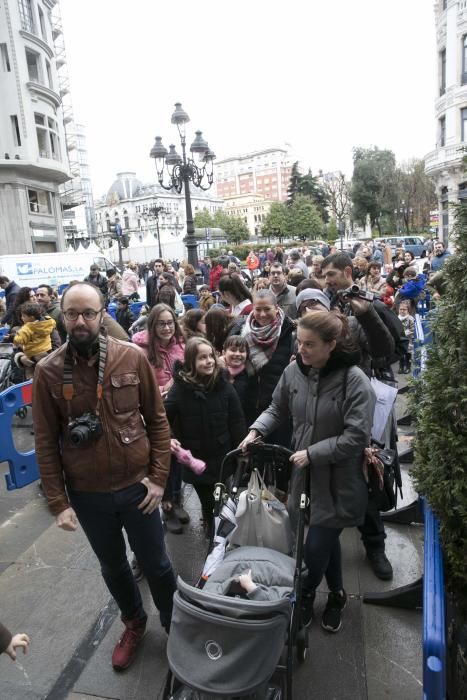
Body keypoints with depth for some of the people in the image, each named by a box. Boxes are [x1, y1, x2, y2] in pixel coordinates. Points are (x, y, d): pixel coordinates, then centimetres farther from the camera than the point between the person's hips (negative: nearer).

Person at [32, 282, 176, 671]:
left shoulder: (133, 358, -12)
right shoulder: (48, 371, -10)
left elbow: (157, 420, -5)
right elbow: (46, 442, -4)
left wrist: (158, 478, -7)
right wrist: (58, 502, -4)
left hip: (137, 485, -1)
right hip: (87, 494, 2)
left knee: (155, 563, 17)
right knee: (113, 567, 23)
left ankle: (173, 623, 46)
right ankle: (134, 623, 52)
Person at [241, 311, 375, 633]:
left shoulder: (354, 380, -21)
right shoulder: (294, 371, -7)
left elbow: (356, 437, -21)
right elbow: (277, 408, 9)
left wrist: (312, 453, -21)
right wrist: (256, 430, -8)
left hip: (338, 480, -4)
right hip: (303, 472, 4)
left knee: (316, 546, 3)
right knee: (326, 539, 21)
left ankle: (305, 594, 34)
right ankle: (336, 594, 47)